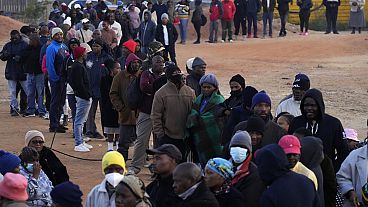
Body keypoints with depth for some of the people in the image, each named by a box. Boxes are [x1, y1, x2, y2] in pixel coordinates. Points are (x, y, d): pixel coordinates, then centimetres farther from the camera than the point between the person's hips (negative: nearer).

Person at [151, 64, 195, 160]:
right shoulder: (161, 93, -5)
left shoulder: (190, 92, 5)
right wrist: (159, 133, -9)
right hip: (167, 137, -3)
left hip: (184, 137, 3)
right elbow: (155, 116, -5)